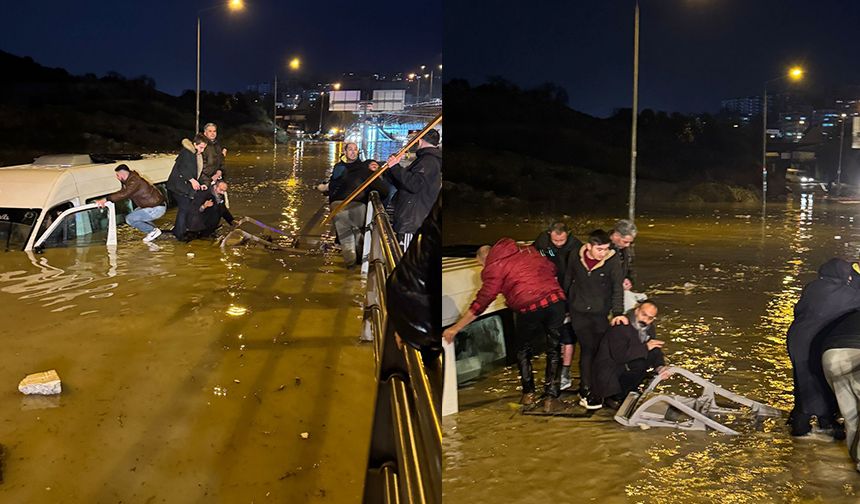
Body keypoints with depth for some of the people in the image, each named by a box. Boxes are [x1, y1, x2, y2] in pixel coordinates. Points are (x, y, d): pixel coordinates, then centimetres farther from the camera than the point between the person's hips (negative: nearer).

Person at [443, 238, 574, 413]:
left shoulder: (494, 267, 4)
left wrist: (456, 328, 7)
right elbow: (551, 269, 20)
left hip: (529, 308, -4)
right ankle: (551, 399, 11)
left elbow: (482, 301, 2)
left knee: (523, 350, 22)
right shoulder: (528, 250, 21)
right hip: (556, 300, 4)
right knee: (553, 351, 14)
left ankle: (528, 394, 27)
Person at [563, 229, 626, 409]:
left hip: (601, 313, 0)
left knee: (601, 349, 3)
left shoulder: (613, 260, -13)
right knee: (588, 348, -5)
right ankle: (586, 391, 5)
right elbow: (568, 279, 8)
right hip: (579, 312, 0)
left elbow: (617, 288, -16)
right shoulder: (575, 256, -7)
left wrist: (618, 313, -25)